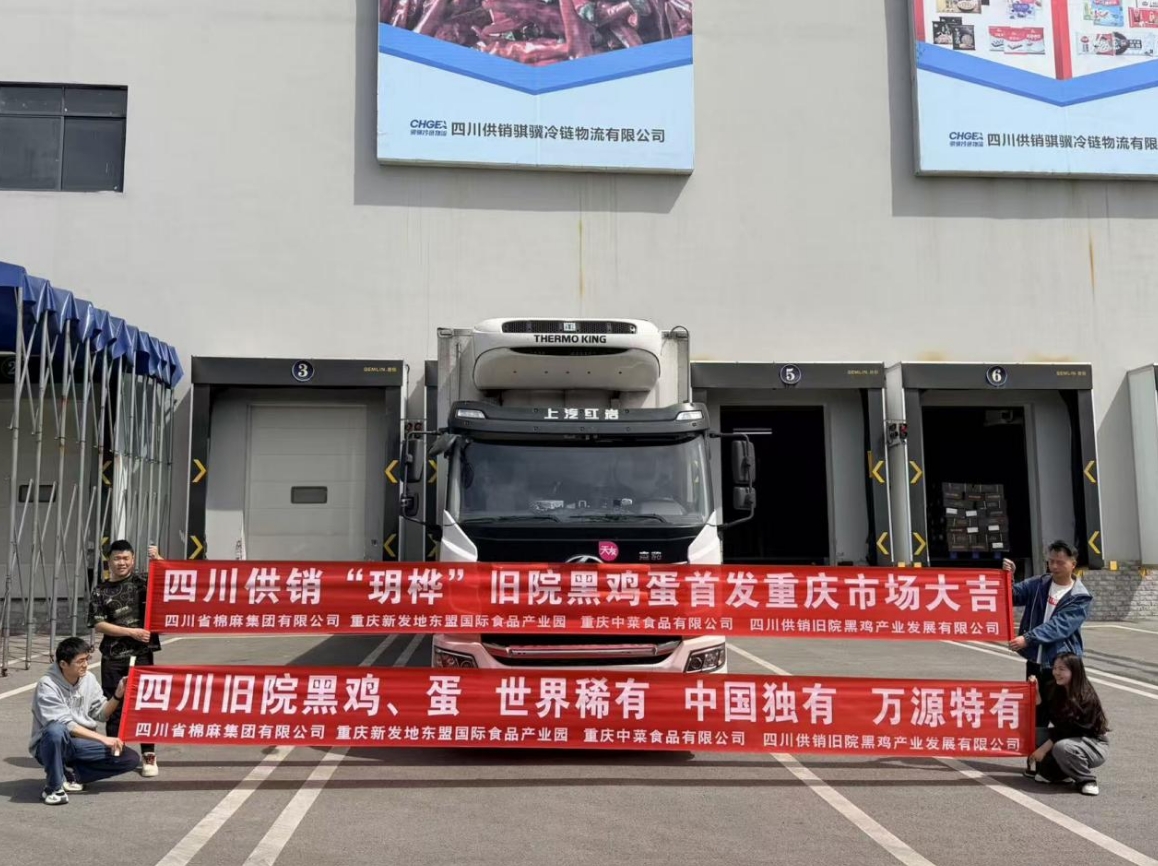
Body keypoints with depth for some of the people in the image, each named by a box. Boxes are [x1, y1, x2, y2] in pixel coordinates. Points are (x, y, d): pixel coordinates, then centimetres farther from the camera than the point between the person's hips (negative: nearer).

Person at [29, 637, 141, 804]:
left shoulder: (89, 679, -1)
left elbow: (101, 714, 3)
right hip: (51, 744, -5)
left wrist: (118, 695, -15)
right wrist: (103, 739, -28)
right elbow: (64, 725, -25)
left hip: (80, 744, 5)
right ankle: (54, 787, -18)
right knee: (56, 731, -41)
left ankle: (70, 775, -3)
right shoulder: (47, 685, -18)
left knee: (131, 759, -10)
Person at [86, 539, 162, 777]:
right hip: (112, 657, 1)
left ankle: (149, 755, 10)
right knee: (114, 707, 7)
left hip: (141, 654, -1)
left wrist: (157, 559, -16)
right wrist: (131, 632, -11)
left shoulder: (143, 581, 3)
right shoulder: (100, 590, 4)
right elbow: (99, 624, -1)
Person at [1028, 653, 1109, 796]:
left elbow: (1068, 728, -23)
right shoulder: (1057, 690, 1)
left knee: (1062, 747, -35)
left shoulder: (1086, 698, -22)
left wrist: (1044, 749, -21)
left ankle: (1087, 781, -10)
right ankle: (1057, 772, 7)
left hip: (1095, 745, -7)